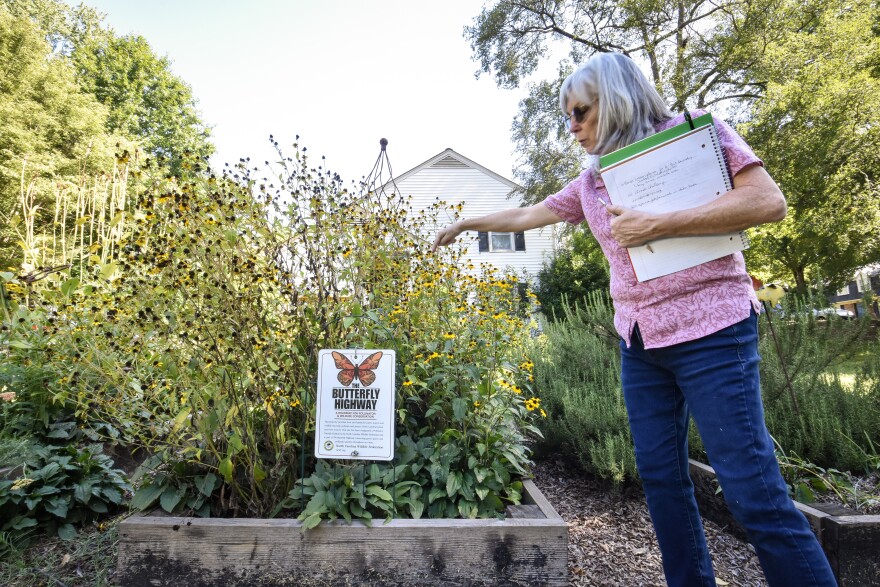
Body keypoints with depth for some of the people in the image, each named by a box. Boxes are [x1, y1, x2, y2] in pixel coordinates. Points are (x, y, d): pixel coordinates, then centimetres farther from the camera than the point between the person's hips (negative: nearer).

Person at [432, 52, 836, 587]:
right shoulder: (590, 182, 15)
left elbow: (769, 201, -10)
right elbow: (527, 215, 26)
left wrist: (657, 225, -17)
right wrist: (466, 223, 33)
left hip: (711, 329, -6)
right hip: (639, 342, 6)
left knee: (755, 490, -6)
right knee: (661, 477, 10)